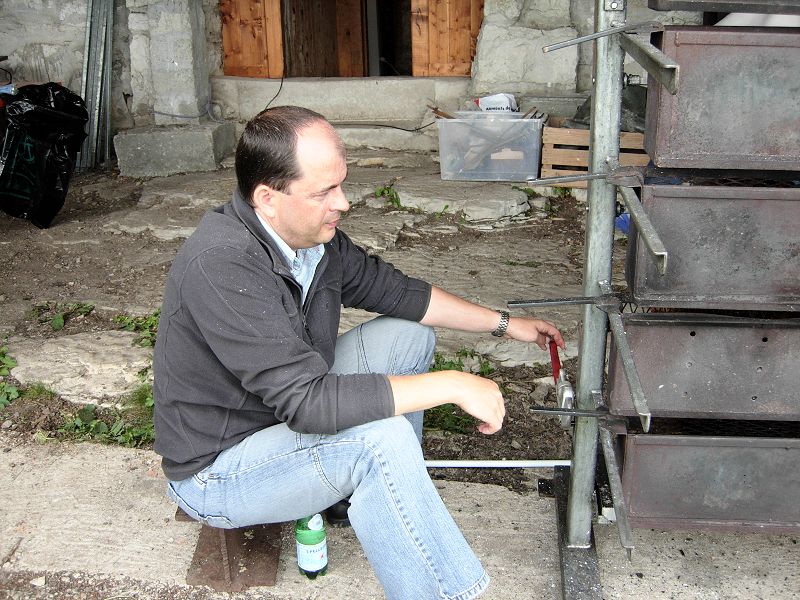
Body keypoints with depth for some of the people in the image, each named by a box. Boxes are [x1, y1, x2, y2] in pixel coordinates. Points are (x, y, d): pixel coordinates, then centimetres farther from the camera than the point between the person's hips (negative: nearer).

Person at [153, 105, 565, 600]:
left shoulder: (312, 234, -8)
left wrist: (504, 324, 8)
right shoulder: (222, 266, -33)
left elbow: (392, 289, 7)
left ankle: (392, 499, 12)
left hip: (285, 415, 9)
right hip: (216, 473, -8)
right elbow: (308, 401, -37)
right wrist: (452, 386, -32)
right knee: (381, 438, -31)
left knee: (408, 336, 4)